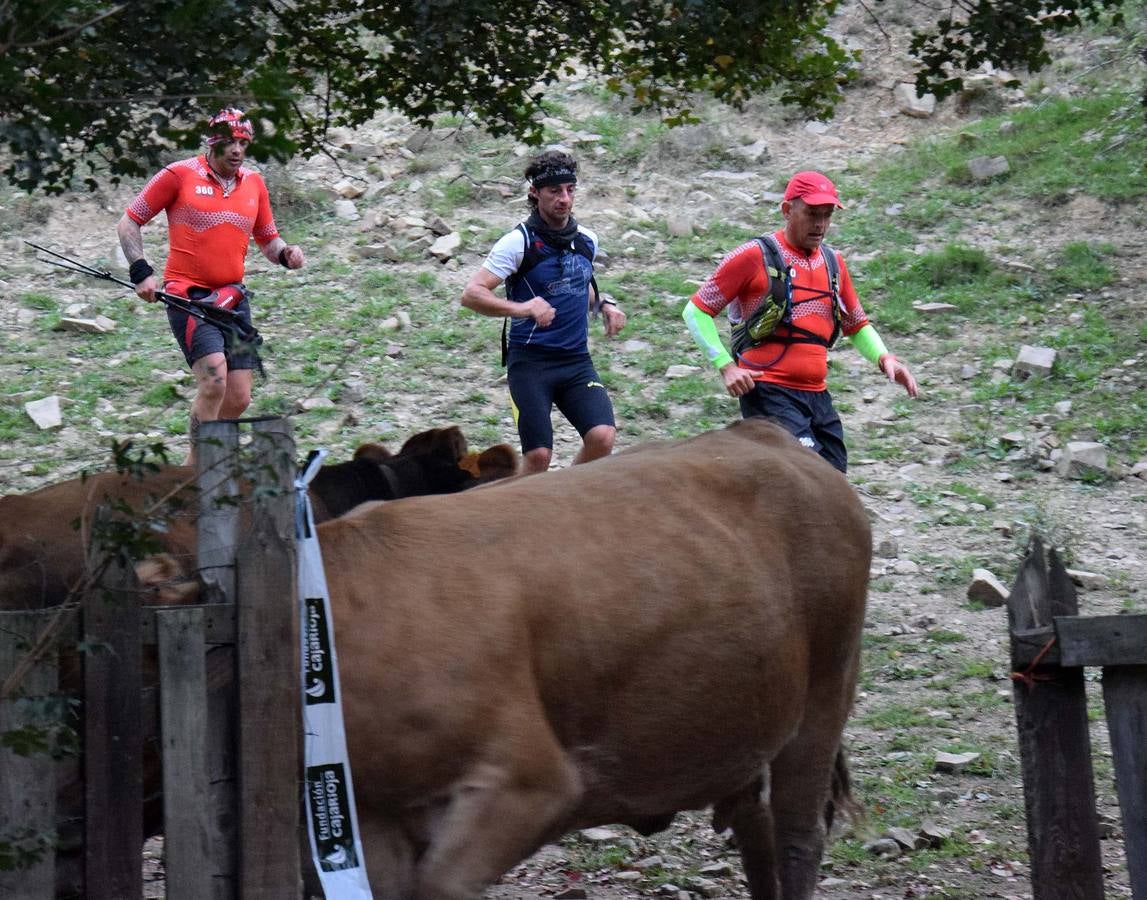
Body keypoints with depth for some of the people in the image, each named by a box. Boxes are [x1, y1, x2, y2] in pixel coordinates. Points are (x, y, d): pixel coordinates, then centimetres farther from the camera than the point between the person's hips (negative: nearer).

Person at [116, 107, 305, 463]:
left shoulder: (253, 183, 10)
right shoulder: (180, 175, -4)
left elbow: (268, 239, 20)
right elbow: (129, 223, 0)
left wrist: (287, 253, -2)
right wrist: (141, 273, -12)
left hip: (232, 299, 6)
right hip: (187, 296, -6)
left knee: (238, 399, 1)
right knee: (214, 378, -24)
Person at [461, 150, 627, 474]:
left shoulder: (587, 241, 9)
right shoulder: (519, 242, -8)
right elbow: (471, 294, -16)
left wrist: (604, 304, 8)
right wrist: (521, 308, -32)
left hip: (576, 362, 4)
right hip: (530, 361, -4)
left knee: (603, 437, -17)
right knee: (538, 455, -11)